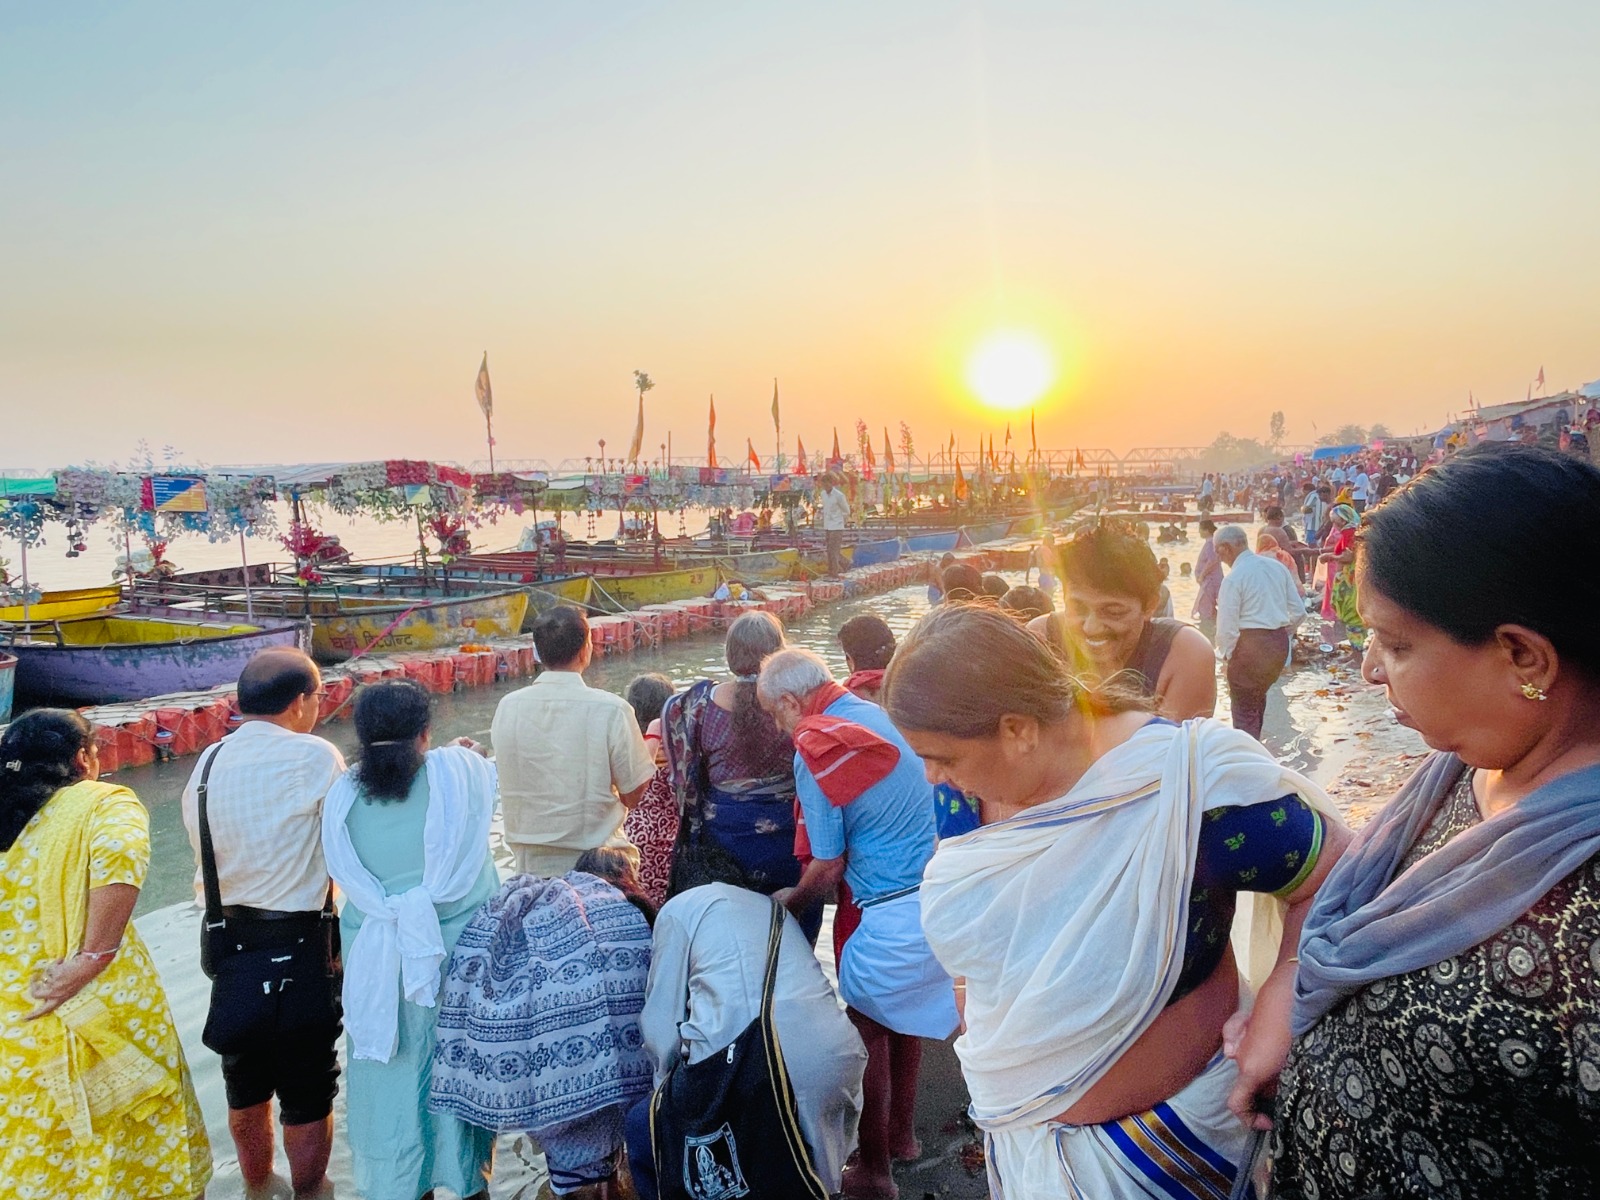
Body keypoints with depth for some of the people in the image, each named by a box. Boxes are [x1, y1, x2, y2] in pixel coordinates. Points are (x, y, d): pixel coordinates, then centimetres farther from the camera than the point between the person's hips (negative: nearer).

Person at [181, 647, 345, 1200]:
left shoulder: (207, 764, 2)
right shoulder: (315, 757, -16)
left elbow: (203, 848, 6)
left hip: (226, 937, 7)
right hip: (299, 943, -7)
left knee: (245, 1083, 23)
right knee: (307, 1091, 9)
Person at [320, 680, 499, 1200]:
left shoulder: (342, 794, -8)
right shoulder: (458, 771, -14)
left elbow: (346, 875, 1)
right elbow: (496, 778, 8)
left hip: (377, 958, 1)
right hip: (459, 949, -1)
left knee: (391, 1072, 17)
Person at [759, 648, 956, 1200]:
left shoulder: (813, 753, -15)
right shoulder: (886, 714, 4)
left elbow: (828, 868, -10)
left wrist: (788, 903, 9)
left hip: (893, 916, -7)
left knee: (867, 1034, 11)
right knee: (902, 1020, 24)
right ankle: (901, 1134, 42)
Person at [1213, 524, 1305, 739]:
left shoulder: (1234, 578, -14)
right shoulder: (1278, 566, 6)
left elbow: (1227, 626, -14)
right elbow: (1298, 611, 9)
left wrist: (1225, 656, 0)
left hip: (1250, 645, -7)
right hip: (1280, 642, 7)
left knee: (1244, 710, 5)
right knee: (1258, 698, 25)